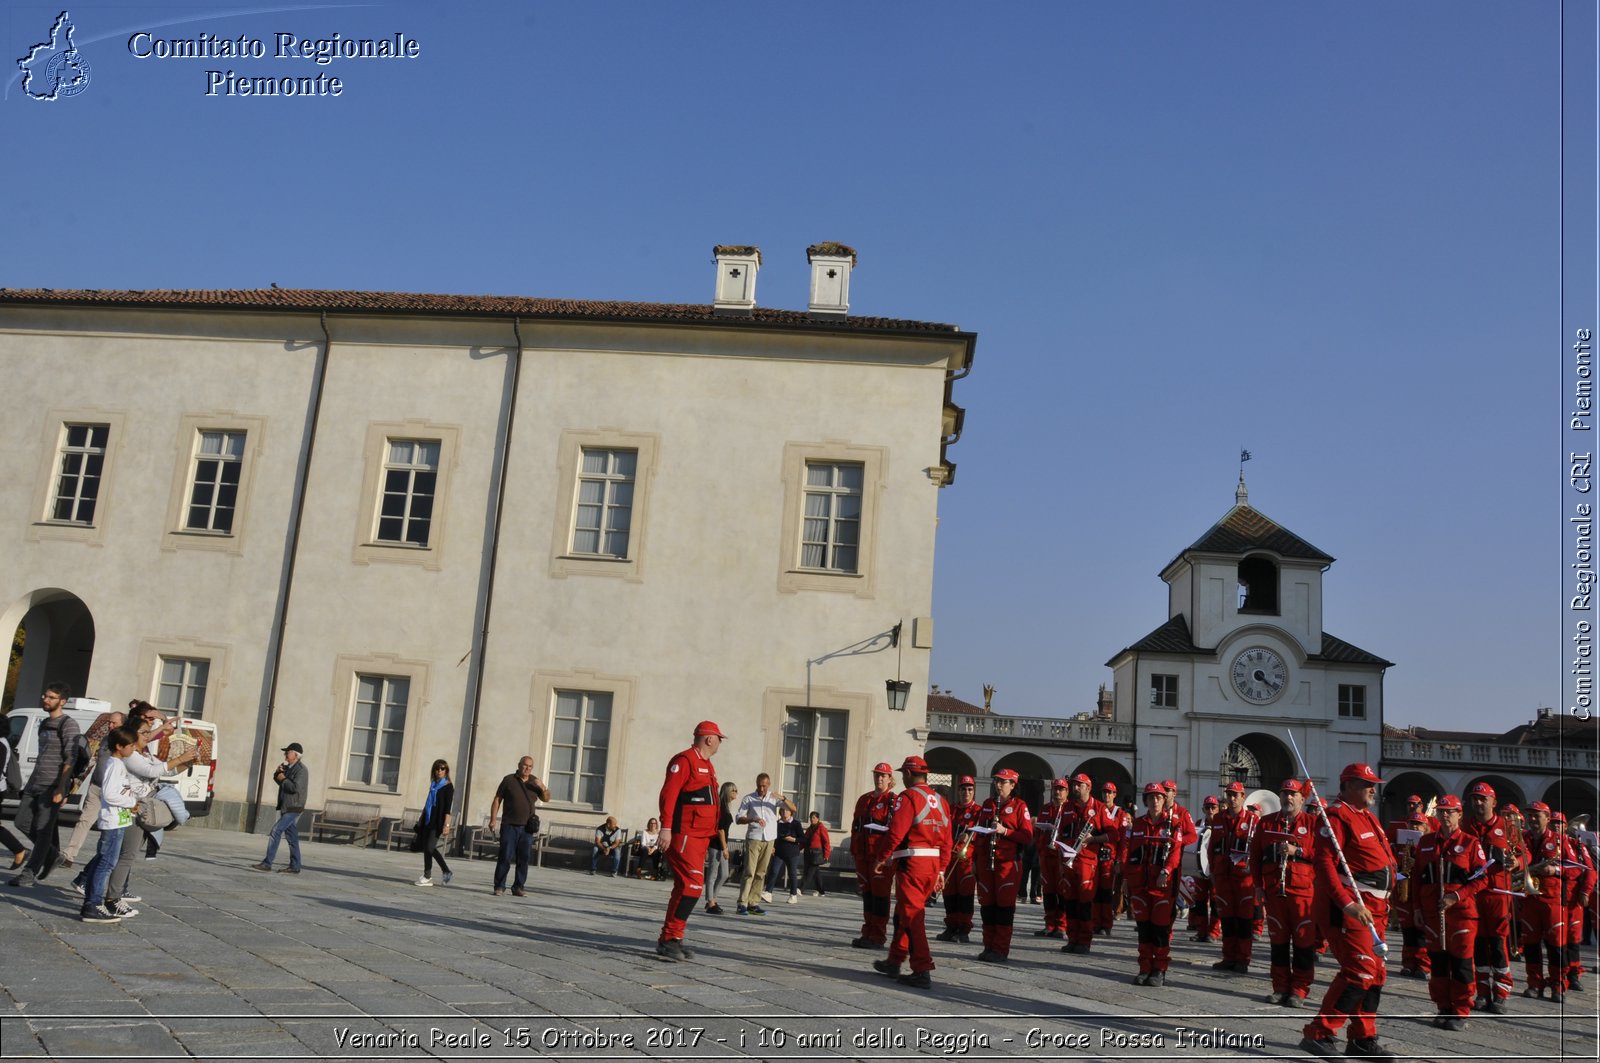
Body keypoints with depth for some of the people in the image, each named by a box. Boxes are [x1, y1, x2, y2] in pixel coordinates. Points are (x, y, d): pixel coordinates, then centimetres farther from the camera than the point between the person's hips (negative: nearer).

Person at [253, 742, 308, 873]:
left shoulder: (301, 770, -14)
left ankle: (267, 863, -12)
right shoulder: (288, 767, 15)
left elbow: (295, 787, -25)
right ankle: (294, 867, 14)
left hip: (293, 808, -9)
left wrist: (283, 779, -13)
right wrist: (278, 772, 2)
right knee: (292, 837, 10)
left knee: (275, 831, -14)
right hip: (286, 808, 9)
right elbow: (278, 779, 22)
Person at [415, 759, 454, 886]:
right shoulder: (433, 784, 15)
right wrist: (421, 818, 20)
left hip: (437, 823, -7)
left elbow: (447, 808, -11)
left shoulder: (448, 786, -5)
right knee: (426, 848, 6)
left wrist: (446, 825, -17)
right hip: (428, 821, 7)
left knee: (430, 848, -12)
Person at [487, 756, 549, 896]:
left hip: (527, 827, 3)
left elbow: (546, 799, 15)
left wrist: (543, 788, -6)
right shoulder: (509, 780, 1)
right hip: (509, 826, -3)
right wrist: (493, 820, -6)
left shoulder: (534, 781, 11)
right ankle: (499, 887, 1)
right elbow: (497, 800, 1)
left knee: (523, 859, 4)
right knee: (505, 857, -6)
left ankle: (518, 887, 10)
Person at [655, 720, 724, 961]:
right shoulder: (684, 760, -10)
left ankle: (671, 940, 18)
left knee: (686, 887, 11)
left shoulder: (707, 766, 20)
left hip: (700, 837, 10)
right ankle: (670, 939, -11)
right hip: (684, 834, -10)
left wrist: (710, 834, 21)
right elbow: (668, 794, -18)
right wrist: (666, 827, -25)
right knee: (692, 885, -15)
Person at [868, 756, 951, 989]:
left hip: (911, 864, -8)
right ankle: (894, 962, 28)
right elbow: (946, 839, 13)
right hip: (933, 863, 8)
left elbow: (895, 832, -19)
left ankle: (922, 972, -6)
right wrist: (941, 869, 17)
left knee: (912, 916, -4)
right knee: (903, 912, 19)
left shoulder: (908, 797, -10)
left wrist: (880, 858, -8)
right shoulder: (940, 800, 13)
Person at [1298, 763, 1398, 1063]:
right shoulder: (1337, 816, -14)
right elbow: (1323, 863, -22)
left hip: (1371, 907, 10)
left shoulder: (1367, 817, 18)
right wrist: (1348, 904, -29)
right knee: (1360, 970, -14)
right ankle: (1319, 1035, -8)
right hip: (1345, 907, -10)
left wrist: (1381, 905, 20)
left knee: (1374, 973, 12)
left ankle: (1363, 1038, 23)